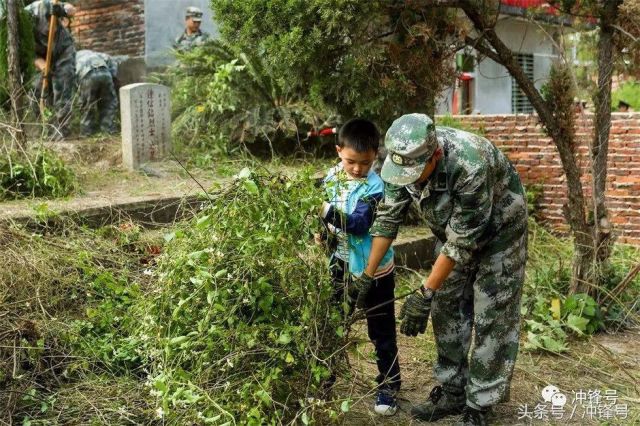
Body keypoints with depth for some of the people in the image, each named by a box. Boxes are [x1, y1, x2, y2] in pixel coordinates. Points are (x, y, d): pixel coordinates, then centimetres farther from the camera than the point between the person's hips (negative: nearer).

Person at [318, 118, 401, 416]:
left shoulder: (374, 186, -20)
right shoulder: (332, 176, -2)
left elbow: (359, 223, -32)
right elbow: (322, 211, 11)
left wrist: (330, 213, -43)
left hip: (372, 270, -6)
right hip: (341, 264, 6)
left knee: (381, 332, 7)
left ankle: (388, 386, 23)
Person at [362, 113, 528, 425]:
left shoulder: (470, 164, -40)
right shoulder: (404, 158, -22)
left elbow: (462, 241, -33)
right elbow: (388, 217, -12)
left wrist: (425, 294, -29)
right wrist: (367, 274, -12)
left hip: (498, 230, -6)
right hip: (452, 229, 6)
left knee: (492, 318, -4)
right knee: (447, 311, 8)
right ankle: (451, 392, 21)